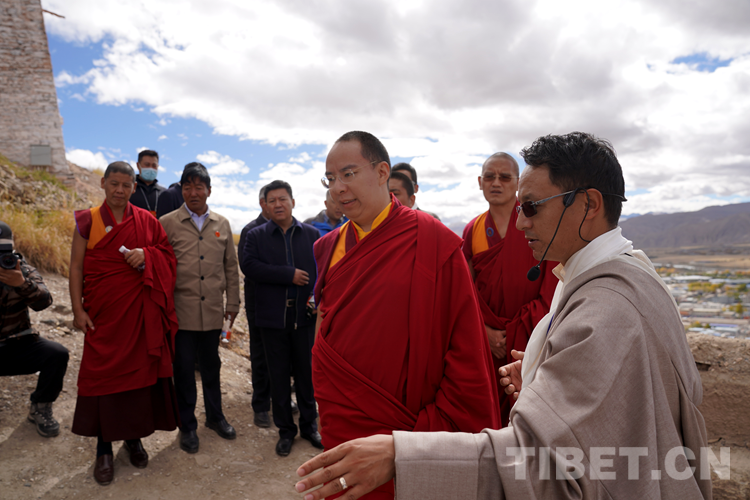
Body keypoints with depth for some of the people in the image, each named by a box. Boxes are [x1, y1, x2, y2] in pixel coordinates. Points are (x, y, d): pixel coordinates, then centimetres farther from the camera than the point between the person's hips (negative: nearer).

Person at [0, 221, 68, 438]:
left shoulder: (22, 268, -1)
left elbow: (43, 302, -16)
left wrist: (23, 284, -36)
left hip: (18, 346, 1)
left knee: (57, 354, -25)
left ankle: (40, 409, 1)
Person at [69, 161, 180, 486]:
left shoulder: (146, 221, 4)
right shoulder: (88, 221, 1)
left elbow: (167, 255, 7)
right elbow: (76, 267, 1)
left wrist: (146, 255, -14)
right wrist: (78, 309, -6)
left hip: (140, 312, 1)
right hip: (103, 313, -1)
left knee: (139, 369, 6)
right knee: (103, 372, 3)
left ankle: (133, 437, 25)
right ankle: (104, 449, 17)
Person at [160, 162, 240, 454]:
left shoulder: (222, 224, 7)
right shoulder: (167, 223, -1)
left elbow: (231, 266, 12)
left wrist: (232, 302, 10)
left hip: (213, 311, 3)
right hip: (182, 312, -2)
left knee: (211, 366, 16)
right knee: (184, 370, 7)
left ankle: (215, 416, 34)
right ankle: (187, 426, 25)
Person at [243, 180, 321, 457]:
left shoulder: (312, 234, 5)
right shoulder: (256, 235, 3)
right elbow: (250, 265, -13)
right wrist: (289, 275, -17)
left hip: (305, 315, 0)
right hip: (273, 317, 0)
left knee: (306, 372, 11)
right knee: (278, 375, 10)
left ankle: (309, 425, 29)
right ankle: (285, 430, 25)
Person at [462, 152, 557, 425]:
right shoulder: (473, 230, 8)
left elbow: (554, 275, -5)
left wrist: (532, 325, -12)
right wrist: (485, 331, -4)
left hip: (532, 334, -3)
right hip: (490, 341, 3)